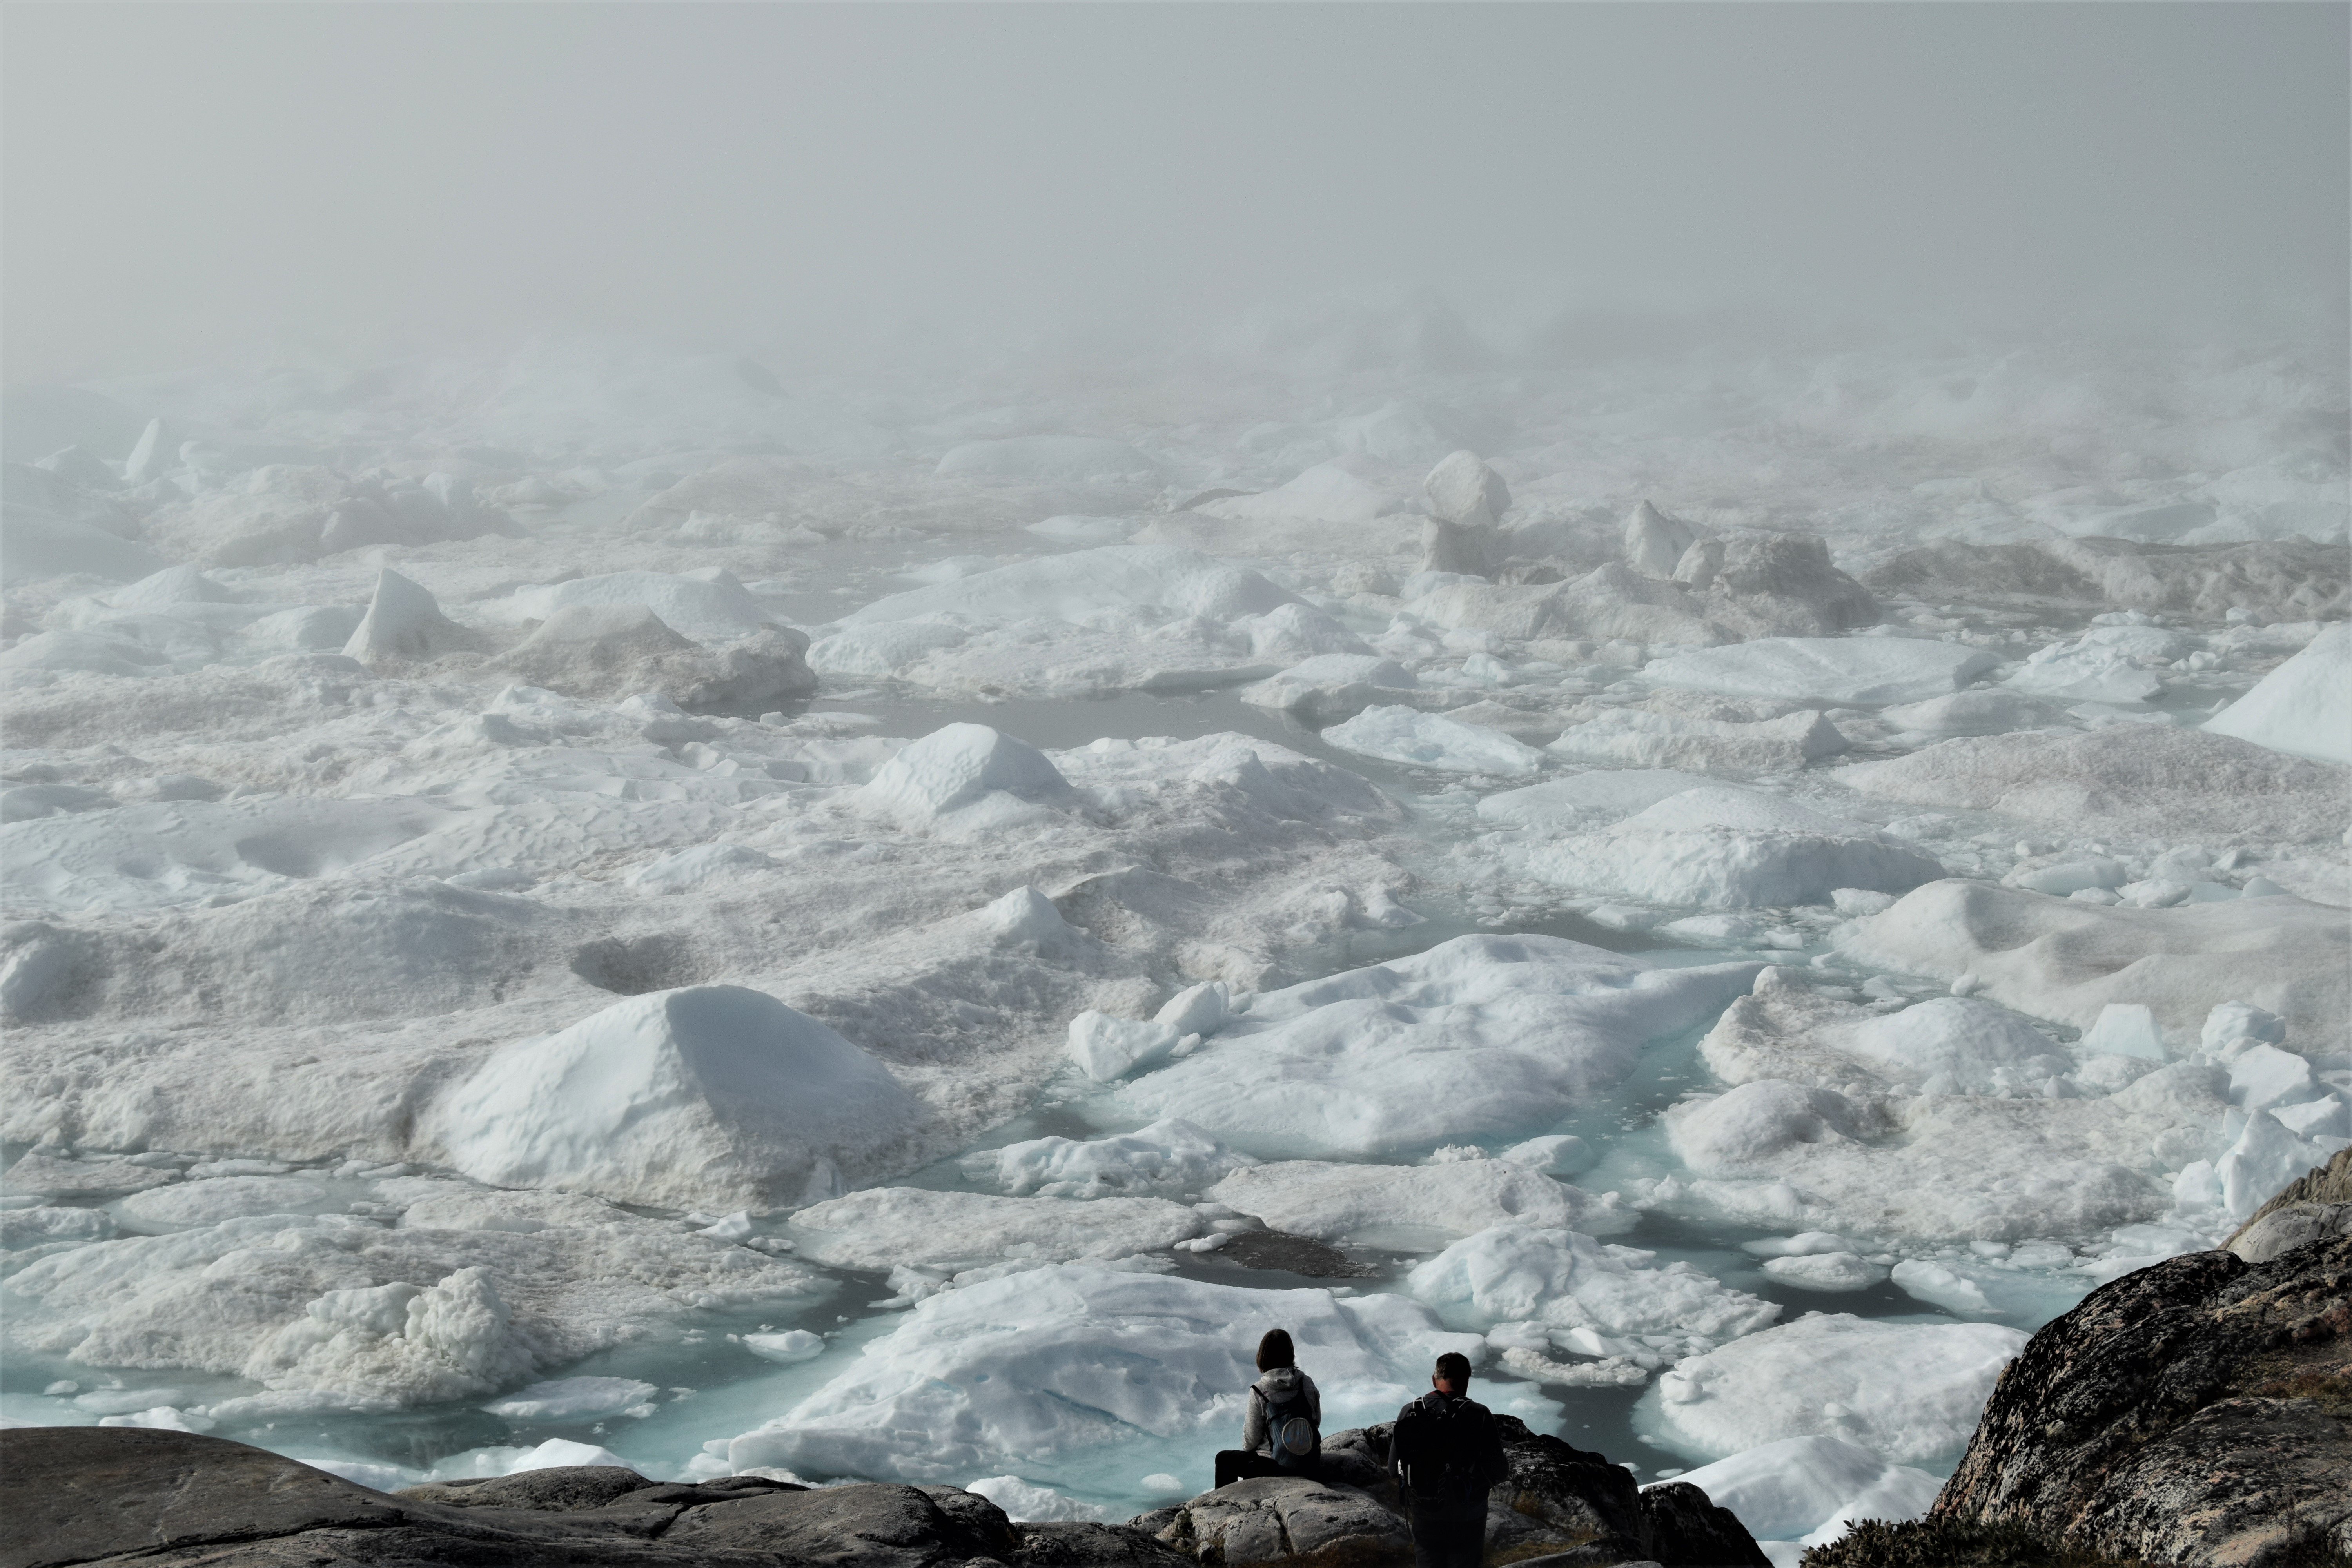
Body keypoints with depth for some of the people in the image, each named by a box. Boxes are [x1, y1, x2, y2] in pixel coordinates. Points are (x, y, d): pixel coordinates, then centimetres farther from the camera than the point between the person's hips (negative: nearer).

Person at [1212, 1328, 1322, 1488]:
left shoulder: (1259, 1391, -17)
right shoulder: (1307, 1384, -6)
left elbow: (1250, 1440, -10)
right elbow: (1317, 1421, 6)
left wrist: (1248, 1448, 12)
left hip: (1277, 1467, -5)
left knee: (1224, 1459, 22)